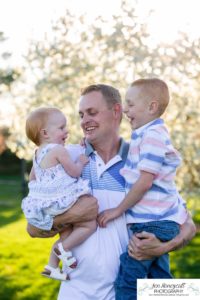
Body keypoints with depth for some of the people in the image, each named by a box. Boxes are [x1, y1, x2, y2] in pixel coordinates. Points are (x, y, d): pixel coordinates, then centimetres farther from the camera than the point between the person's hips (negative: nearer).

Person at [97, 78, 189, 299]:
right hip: (158, 219, 11)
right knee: (158, 278, 17)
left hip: (154, 222, -11)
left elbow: (145, 182, -21)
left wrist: (118, 209, -11)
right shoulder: (147, 135, 15)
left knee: (127, 281, -10)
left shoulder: (153, 135, -17)